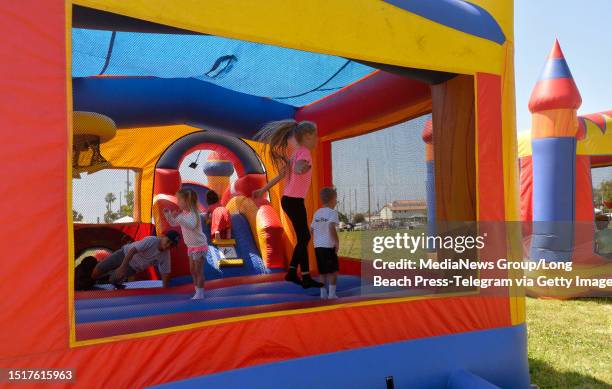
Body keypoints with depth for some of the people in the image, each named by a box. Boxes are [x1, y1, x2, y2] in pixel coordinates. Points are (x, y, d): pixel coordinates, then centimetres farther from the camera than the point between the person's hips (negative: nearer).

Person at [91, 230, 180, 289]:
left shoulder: (166, 255, -19)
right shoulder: (151, 240, -33)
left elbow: (165, 273, -10)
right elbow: (133, 250, -34)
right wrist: (123, 267, -39)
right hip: (125, 254, -3)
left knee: (114, 279, -8)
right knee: (97, 271, -3)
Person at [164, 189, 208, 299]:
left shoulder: (193, 214, -22)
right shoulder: (183, 213, 5)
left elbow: (191, 225, -40)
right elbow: (173, 223, 14)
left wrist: (179, 218, -46)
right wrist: (168, 214, -1)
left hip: (199, 246, -9)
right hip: (191, 246, 9)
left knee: (198, 270, -3)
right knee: (192, 270, 14)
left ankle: (200, 293, 5)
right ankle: (197, 292, 24)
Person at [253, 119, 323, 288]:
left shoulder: (297, 153, 12)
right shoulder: (304, 153, -15)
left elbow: (281, 175, 16)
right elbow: (297, 168, -38)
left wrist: (263, 190, 20)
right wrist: (301, 168, -59)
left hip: (289, 200, 9)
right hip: (294, 201, -9)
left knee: (303, 237, 15)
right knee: (303, 238, -1)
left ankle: (292, 272, 22)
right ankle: (306, 278, 5)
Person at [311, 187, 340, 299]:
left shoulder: (317, 213, 13)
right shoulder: (332, 212, -7)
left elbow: (312, 229, 13)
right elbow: (331, 227, -22)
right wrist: (337, 241, -16)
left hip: (318, 246, 7)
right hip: (329, 246, -6)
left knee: (323, 271, 15)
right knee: (333, 270, 4)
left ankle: (324, 293, 18)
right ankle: (331, 293, 2)